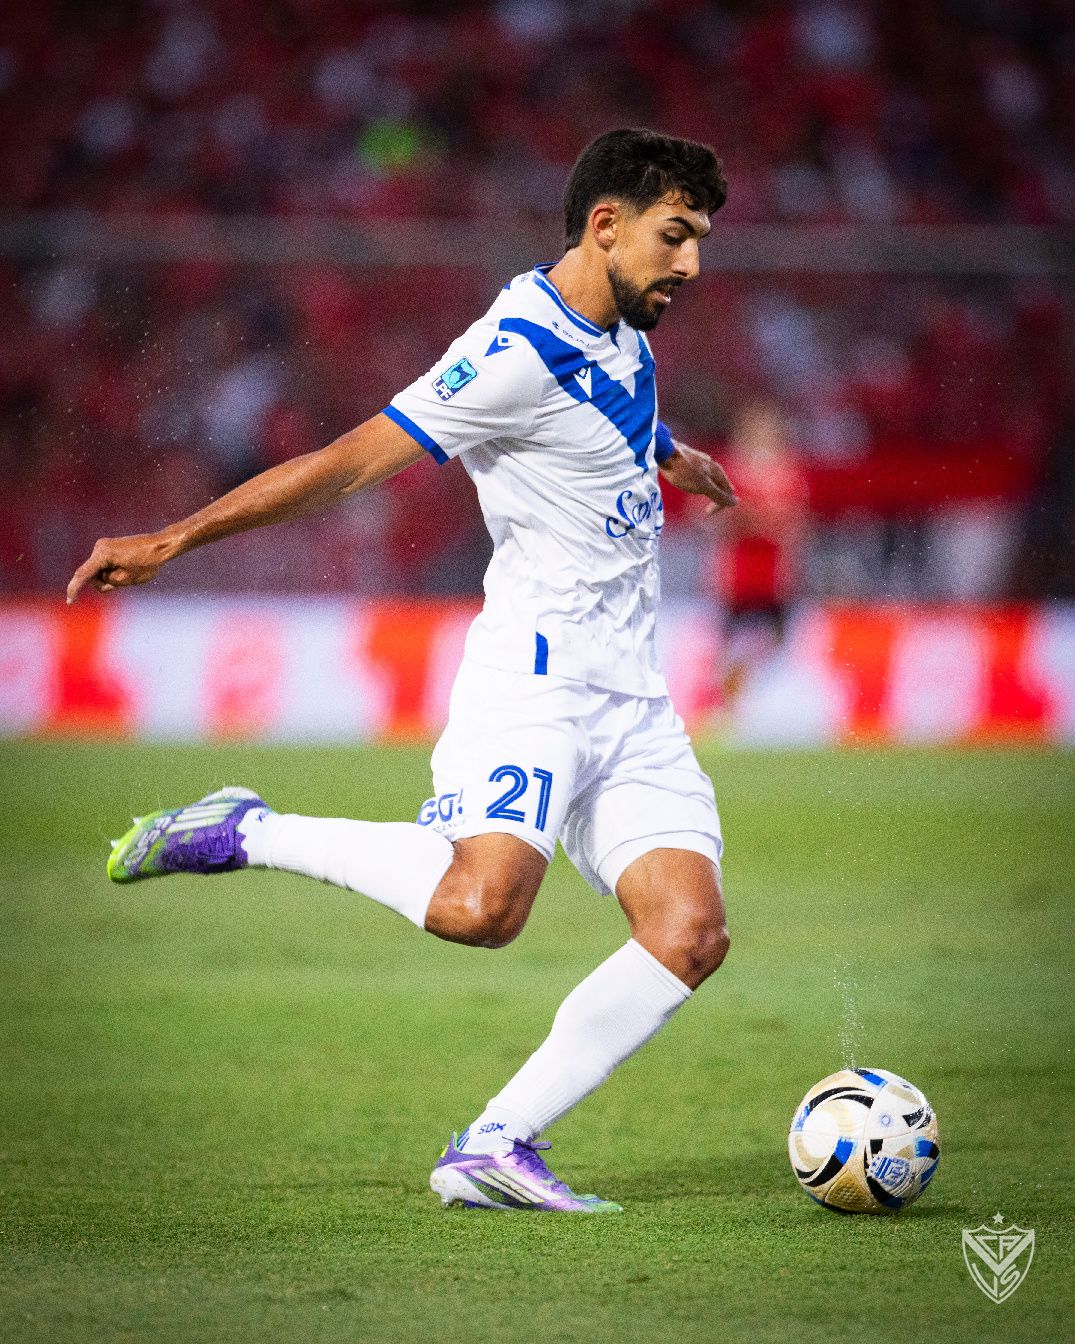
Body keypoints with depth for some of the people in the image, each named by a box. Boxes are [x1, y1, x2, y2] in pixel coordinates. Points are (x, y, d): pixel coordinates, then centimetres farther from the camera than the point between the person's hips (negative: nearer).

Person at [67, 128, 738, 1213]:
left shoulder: (620, 331, 14)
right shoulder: (519, 351, -14)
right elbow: (349, 462, -15)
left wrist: (665, 456, 59)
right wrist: (172, 540, -18)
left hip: (630, 698, 9)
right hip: (534, 677, -9)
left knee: (690, 932, -10)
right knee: (479, 903, -31)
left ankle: (496, 1146, -7)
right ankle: (246, 835, -8)